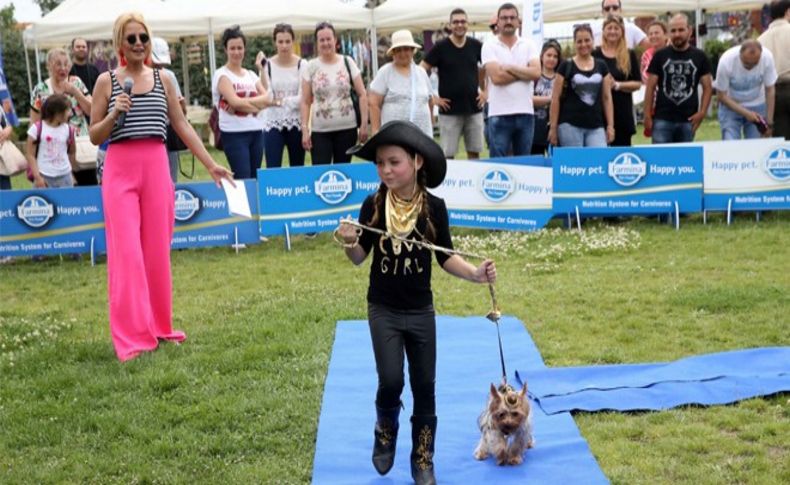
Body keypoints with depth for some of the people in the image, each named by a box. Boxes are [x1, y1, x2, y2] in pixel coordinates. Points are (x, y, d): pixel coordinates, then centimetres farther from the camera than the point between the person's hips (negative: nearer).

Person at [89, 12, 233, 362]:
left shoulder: (163, 80, 8)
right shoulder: (106, 81, 2)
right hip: (120, 171, -2)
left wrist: (211, 165, 8)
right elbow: (94, 136, 4)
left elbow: (183, 127, 12)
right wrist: (114, 114, -14)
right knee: (126, 253, -6)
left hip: (157, 168, 2)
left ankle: (159, 326, 22)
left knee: (157, 252, 8)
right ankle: (132, 337, -2)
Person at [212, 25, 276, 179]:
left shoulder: (251, 75, 15)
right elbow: (235, 101, -15)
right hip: (234, 133, -6)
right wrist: (258, 106, -6)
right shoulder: (221, 75, -2)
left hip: (256, 132, 6)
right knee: (243, 179, -12)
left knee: (255, 179, 6)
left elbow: (268, 98, 2)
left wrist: (244, 102, -13)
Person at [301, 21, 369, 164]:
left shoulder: (348, 63, 4)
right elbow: (305, 102, 3)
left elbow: (362, 94, 4)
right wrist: (304, 129, -6)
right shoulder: (311, 67, 2)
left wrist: (364, 123, -3)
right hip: (320, 131, -1)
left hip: (347, 128, 1)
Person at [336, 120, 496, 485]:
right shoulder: (373, 205, -9)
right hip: (383, 310, -1)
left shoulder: (434, 207, -10)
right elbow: (360, 258, -3)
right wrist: (349, 243, -24)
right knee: (391, 380, -11)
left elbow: (445, 256, -2)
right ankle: (385, 432, 22)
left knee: (424, 386, 9)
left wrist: (475, 274, -18)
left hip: (420, 311, 1)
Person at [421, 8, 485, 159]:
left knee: (474, 153, 7)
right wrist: (432, 97, -6)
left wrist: (486, 91, 10)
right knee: (448, 155, -1)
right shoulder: (441, 47, -3)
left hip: (474, 109, 3)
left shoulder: (476, 45, 5)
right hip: (449, 111, -3)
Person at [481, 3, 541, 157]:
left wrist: (510, 68, -10)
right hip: (499, 114, -3)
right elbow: (496, 77, -14)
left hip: (526, 113, 3)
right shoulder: (489, 45, 0)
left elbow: (536, 72, -7)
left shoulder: (528, 44, 9)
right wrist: (524, 73, -4)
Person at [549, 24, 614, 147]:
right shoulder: (566, 66, 1)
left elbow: (607, 97, 13)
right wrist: (553, 127, -4)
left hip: (596, 126, 3)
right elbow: (555, 98, 1)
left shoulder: (601, 66, 11)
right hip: (570, 125, -3)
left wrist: (610, 125, 5)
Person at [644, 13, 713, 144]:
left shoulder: (699, 57, 6)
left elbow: (707, 87, 7)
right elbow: (650, 87, 5)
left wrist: (702, 112, -6)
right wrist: (647, 115, -2)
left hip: (688, 120, 1)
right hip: (662, 119, -1)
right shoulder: (660, 56, 4)